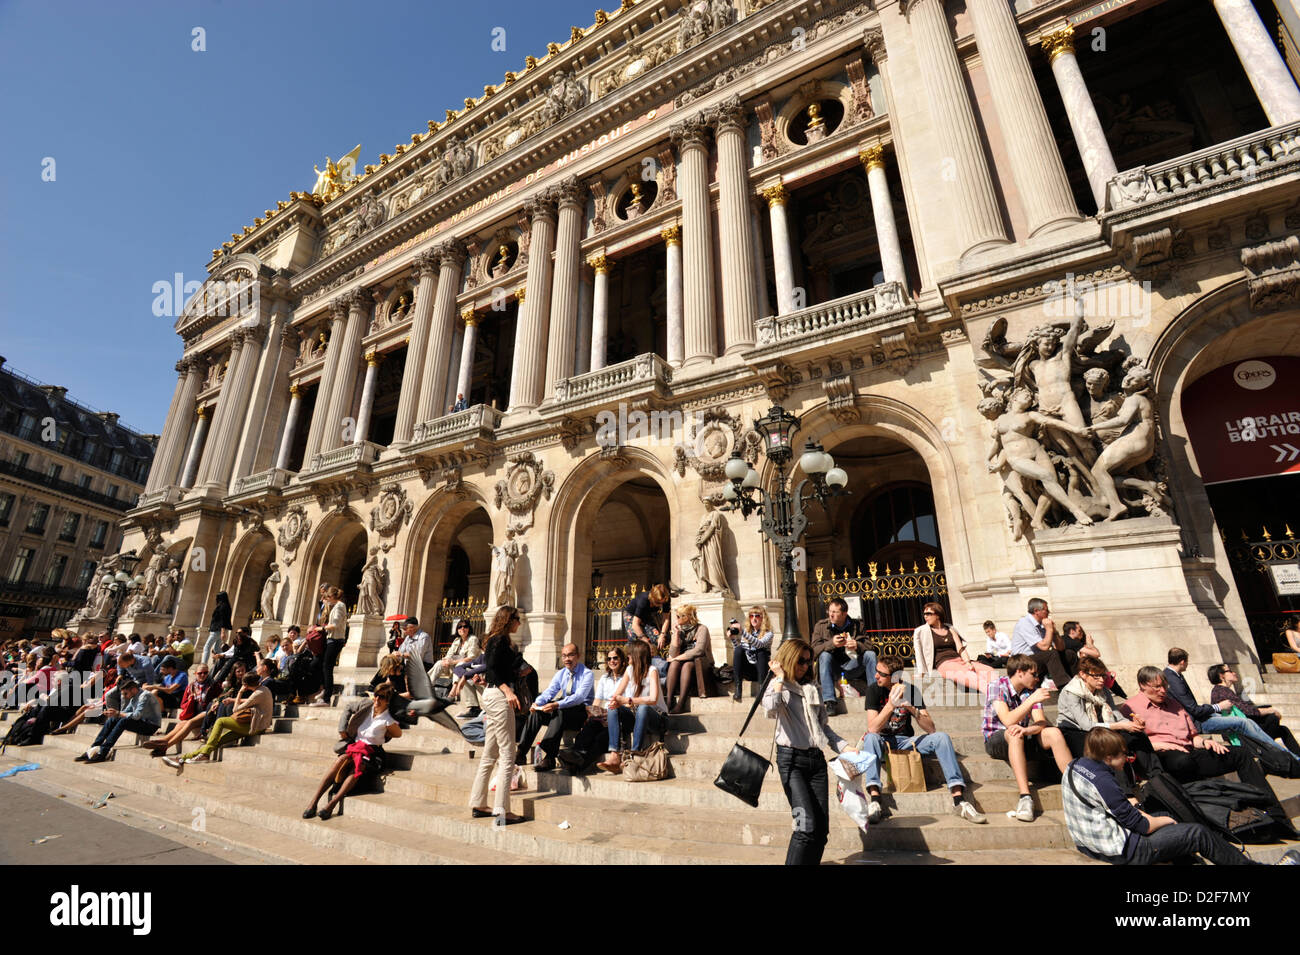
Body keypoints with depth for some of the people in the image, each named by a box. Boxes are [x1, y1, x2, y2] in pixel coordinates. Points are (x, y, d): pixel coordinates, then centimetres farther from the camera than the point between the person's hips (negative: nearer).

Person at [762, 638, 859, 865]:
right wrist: (780, 678, -17)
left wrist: (845, 747, 10)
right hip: (791, 759, -6)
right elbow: (770, 711, -25)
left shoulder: (813, 689, 15)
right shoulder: (778, 687, -2)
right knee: (807, 825, -15)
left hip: (816, 759, 6)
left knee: (822, 829, 4)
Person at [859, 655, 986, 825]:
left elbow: (931, 729, -10)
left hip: (905, 741, 3)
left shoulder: (911, 690, -6)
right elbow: (872, 729, -22)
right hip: (883, 742, -2)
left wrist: (912, 709, -28)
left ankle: (959, 800, -26)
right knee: (870, 738, -36)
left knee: (942, 737, -20)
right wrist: (891, 704, -33)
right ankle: (874, 799, -45)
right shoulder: (874, 690, -12)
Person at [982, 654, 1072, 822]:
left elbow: (1041, 722, -8)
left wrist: (1026, 730, -31)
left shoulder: (1032, 691, 4)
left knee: (1054, 733, -20)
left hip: (1023, 740, 5)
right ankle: (1025, 797, -43)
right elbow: (1008, 721, -24)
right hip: (996, 740, -5)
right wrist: (1032, 700, -29)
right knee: (1014, 734, -37)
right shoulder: (997, 686, -13)